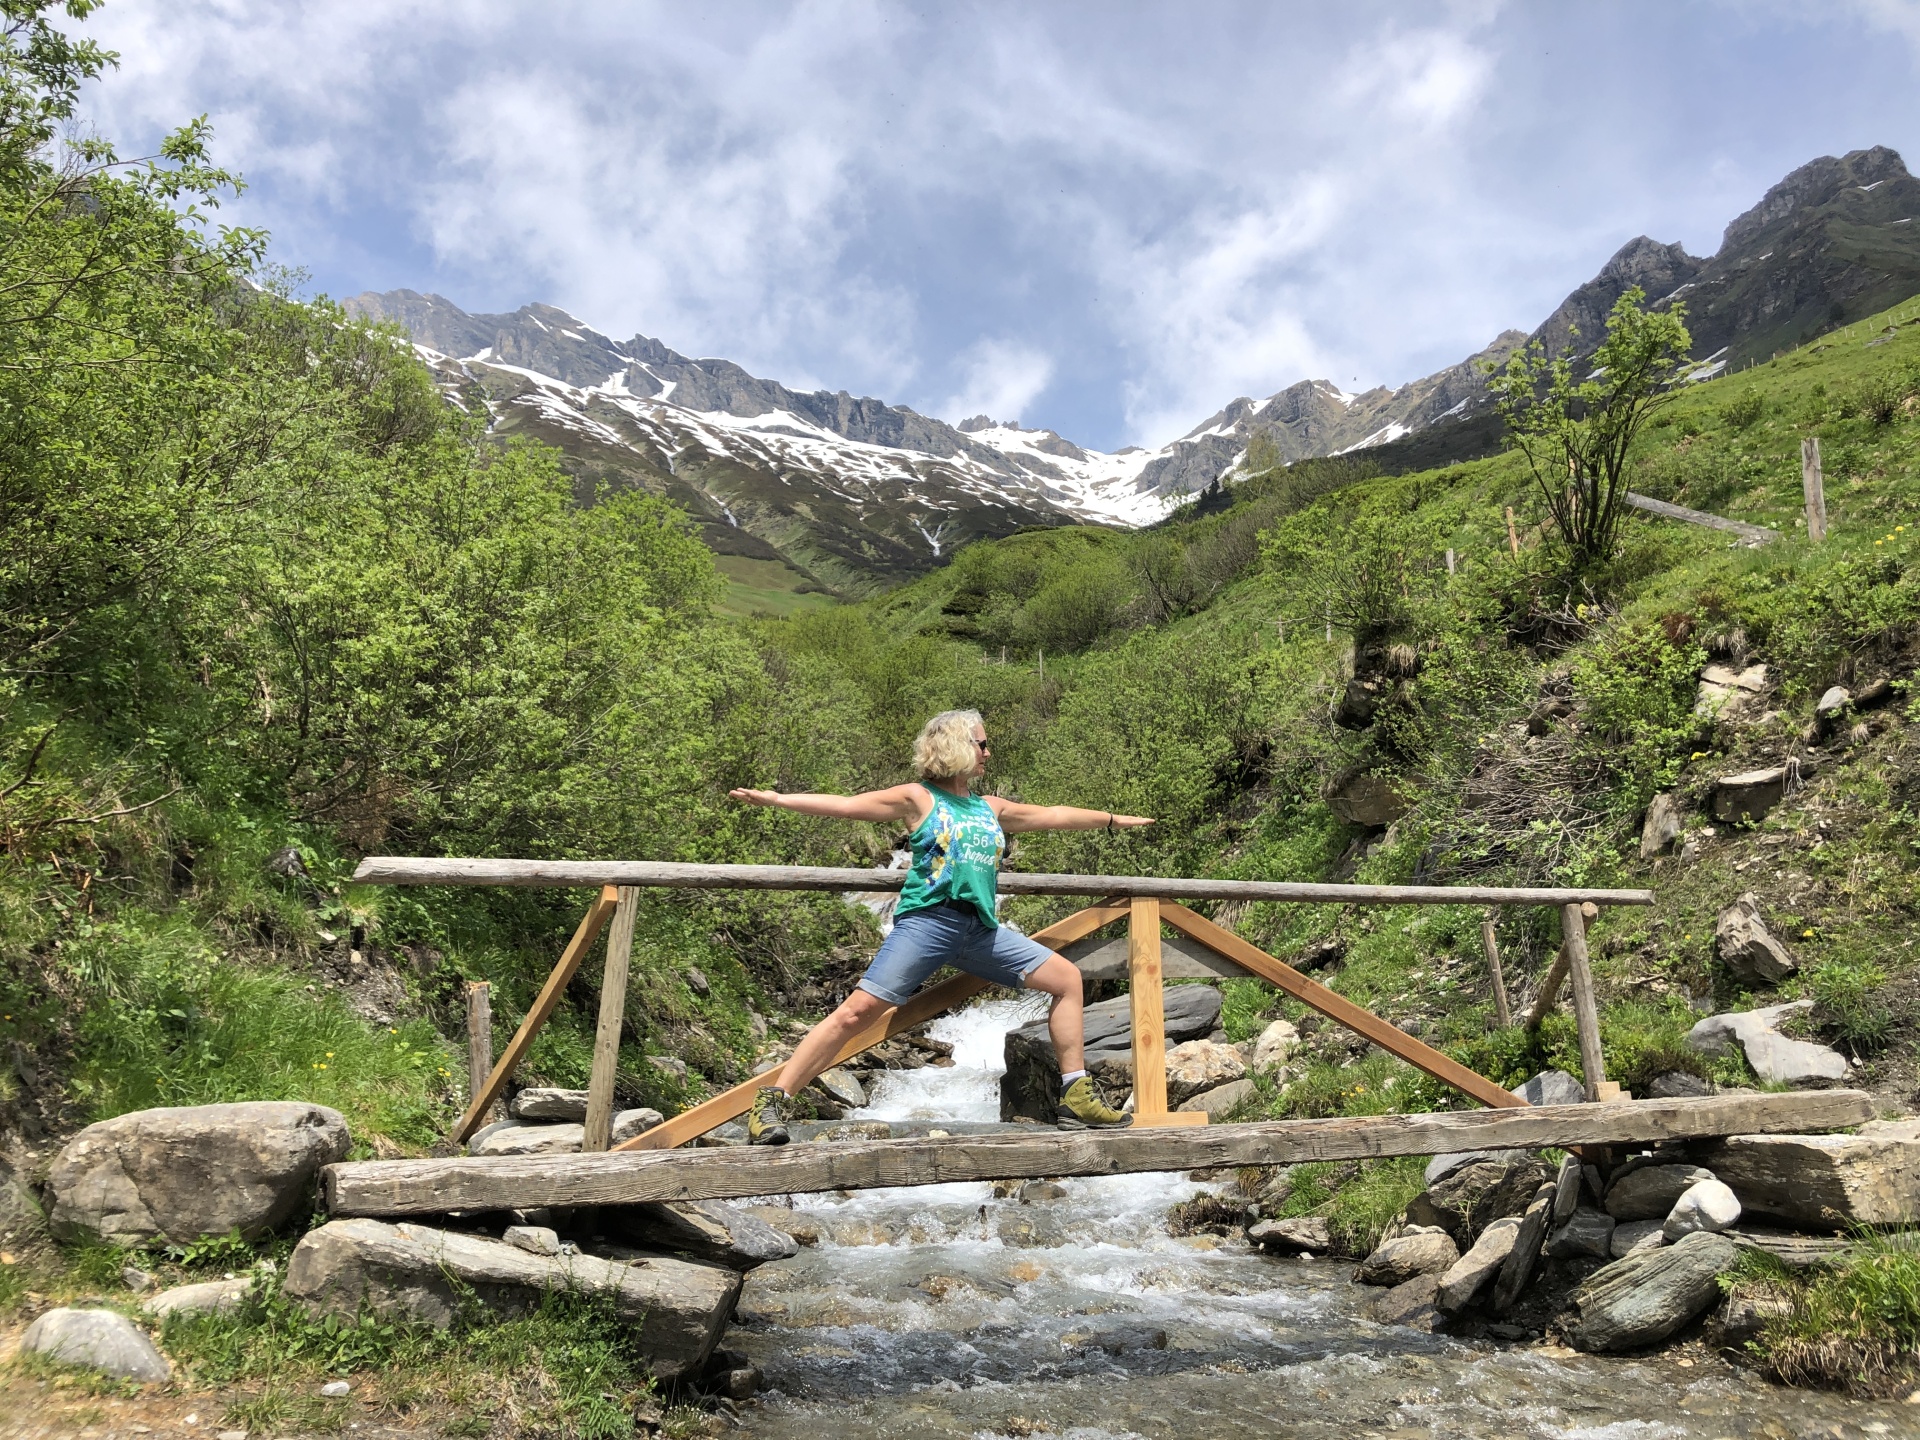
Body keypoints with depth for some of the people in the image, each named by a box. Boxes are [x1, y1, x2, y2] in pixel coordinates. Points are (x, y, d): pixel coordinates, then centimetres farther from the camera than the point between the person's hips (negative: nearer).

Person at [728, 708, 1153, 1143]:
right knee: (858, 1010, -18)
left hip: (981, 928, 6)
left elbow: (1052, 815, 28)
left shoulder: (991, 809, 19)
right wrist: (776, 798, -8)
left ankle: (1076, 1095, 12)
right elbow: (846, 805, -1)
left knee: (1067, 977, 5)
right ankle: (771, 1100, -10)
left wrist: (1112, 819, 35)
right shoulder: (919, 798, 4)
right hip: (927, 920, -6)